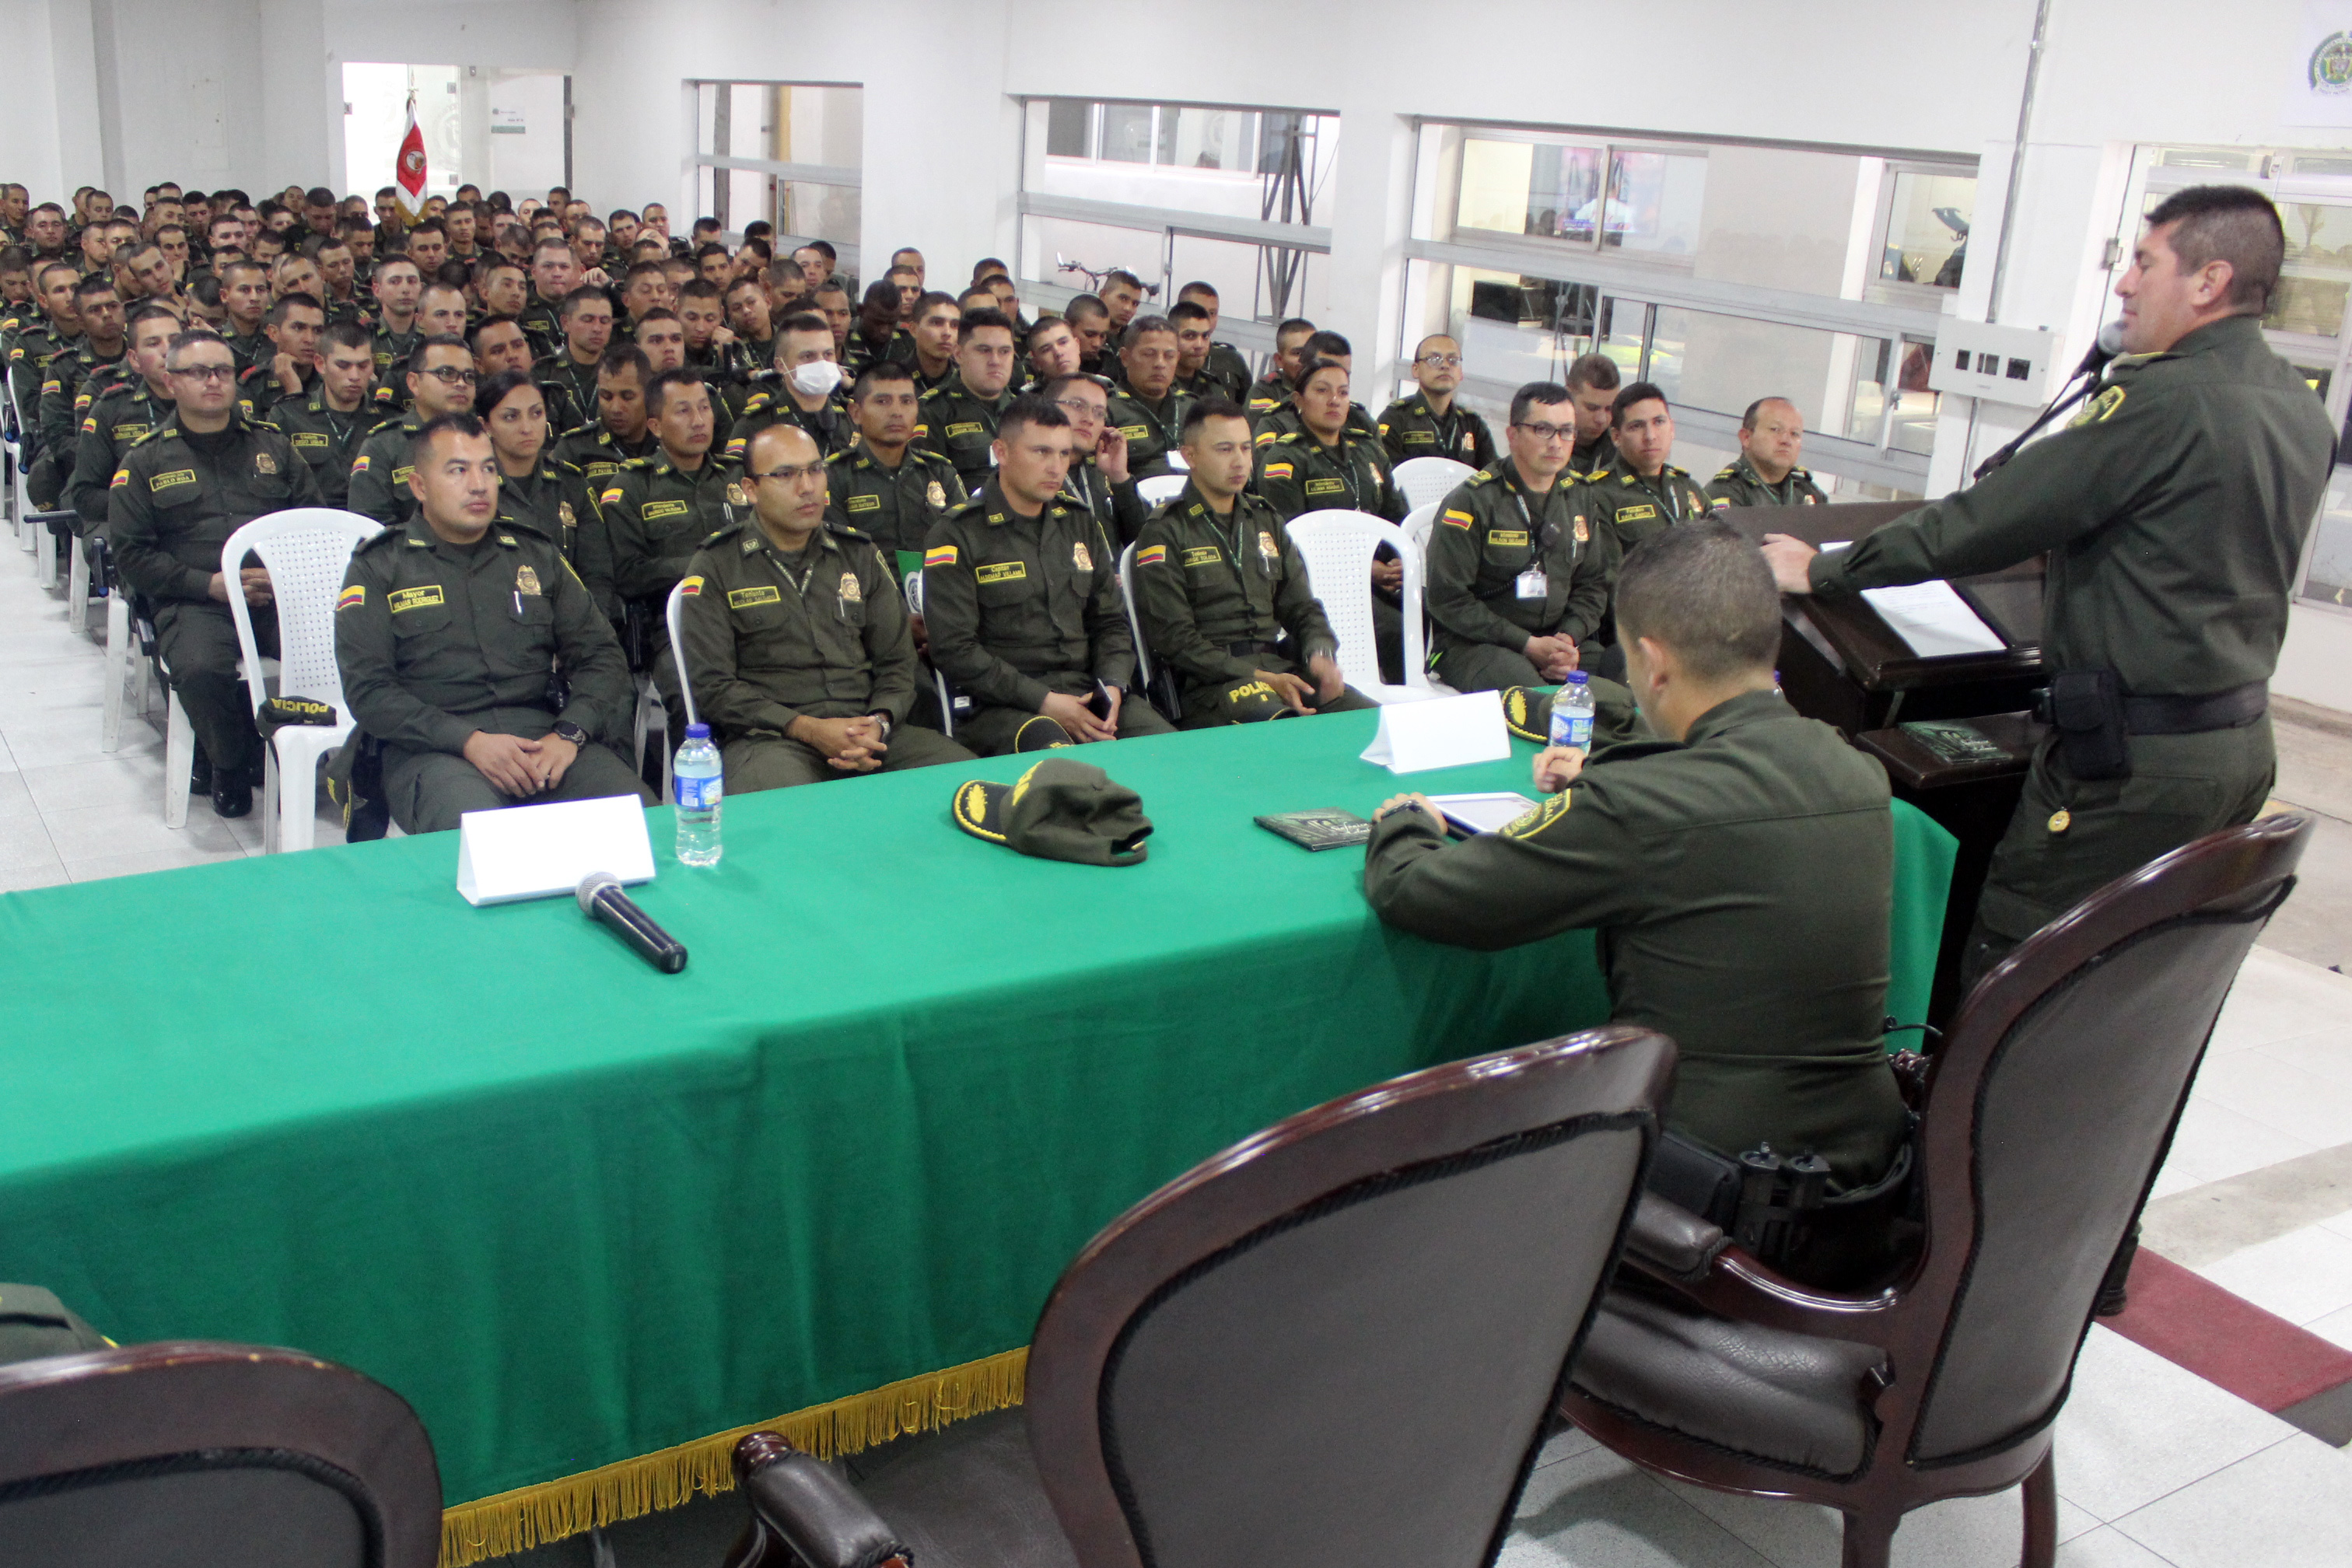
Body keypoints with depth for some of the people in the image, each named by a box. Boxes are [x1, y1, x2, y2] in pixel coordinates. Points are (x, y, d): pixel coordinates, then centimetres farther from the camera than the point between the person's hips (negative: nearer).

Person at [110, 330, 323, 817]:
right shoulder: (145, 460, 11)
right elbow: (132, 553, 3)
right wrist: (211, 584, -10)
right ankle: (231, 767, -4)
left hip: (280, 595, 2)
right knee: (201, 670, -34)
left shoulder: (271, 445, 18)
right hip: (194, 603, -1)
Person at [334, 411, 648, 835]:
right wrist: (469, 740, -16)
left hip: (541, 733, 3)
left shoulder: (536, 555, 20)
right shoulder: (380, 566, 10)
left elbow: (601, 656, 15)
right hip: (434, 748, -3)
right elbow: (367, 689, -1)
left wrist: (570, 733, -6)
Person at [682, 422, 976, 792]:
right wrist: (808, 730, -14)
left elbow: (898, 661, 16)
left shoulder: (858, 553, 18)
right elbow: (712, 686, -2)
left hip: (866, 730, 4)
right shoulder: (715, 567, 6)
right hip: (769, 738, -4)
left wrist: (879, 723, -7)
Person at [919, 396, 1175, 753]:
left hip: (1086, 693, 6)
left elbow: (1111, 621, 21)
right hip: (1001, 706, -5)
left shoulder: (1081, 527, 19)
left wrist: (1113, 685, -2)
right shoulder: (957, 536, 0)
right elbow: (954, 650, -8)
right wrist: (1043, 702, -15)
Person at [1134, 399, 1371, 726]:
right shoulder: (1163, 533, 1)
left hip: (1282, 666, 6)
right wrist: (1260, 677, -16)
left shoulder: (1265, 520, 21)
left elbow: (1302, 608, 21)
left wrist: (1320, 653, -4)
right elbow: (1174, 640, -7)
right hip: (1210, 682, -6)